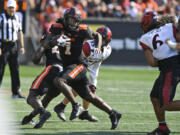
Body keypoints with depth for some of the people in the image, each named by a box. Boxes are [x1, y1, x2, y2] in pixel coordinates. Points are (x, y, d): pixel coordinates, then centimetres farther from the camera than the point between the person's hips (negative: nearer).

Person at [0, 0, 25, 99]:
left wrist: (22, 46, 8)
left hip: (13, 46, 5)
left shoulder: (17, 18, 11)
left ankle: (16, 92, 7)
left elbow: (20, 33, 16)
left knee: (15, 69, 4)